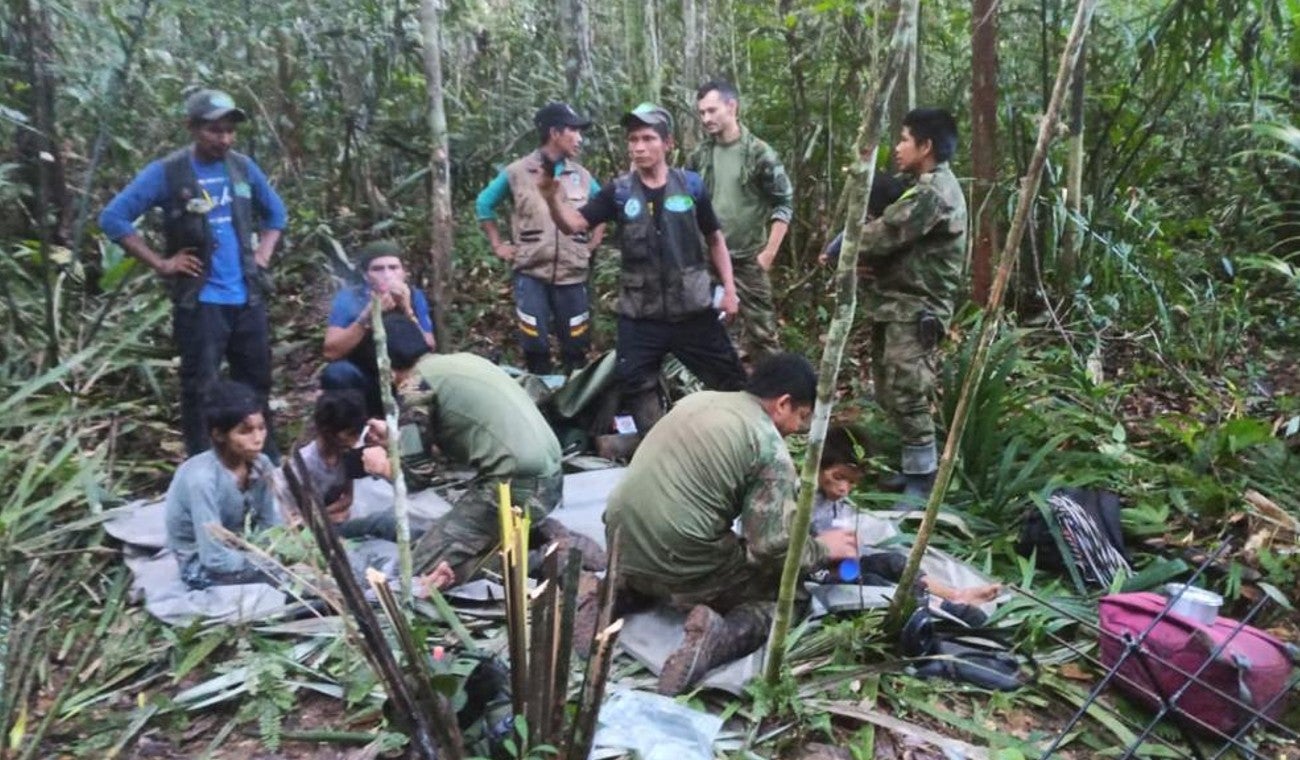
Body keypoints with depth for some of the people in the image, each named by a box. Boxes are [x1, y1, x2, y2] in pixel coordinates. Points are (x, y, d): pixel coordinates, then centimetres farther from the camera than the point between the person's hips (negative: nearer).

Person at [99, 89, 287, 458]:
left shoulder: (243, 167, 7)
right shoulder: (167, 172, -7)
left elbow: (275, 211, 22)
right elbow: (113, 217, -7)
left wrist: (263, 253, 9)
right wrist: (160, 263, -10)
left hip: (248, 298, 5)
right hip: (199, 302, -4)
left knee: (257, 384, 13)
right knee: (200, 389, 0)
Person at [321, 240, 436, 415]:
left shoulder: (415, 297, -8)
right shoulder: (348, 298, -13)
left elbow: (428, 352, -16)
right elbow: (331, 352, -23)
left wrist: (408, 311, -29)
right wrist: (368, 315, -33)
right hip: (361, 383, -2)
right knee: (337, 372, -30)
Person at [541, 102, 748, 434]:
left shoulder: (691, 185, -1)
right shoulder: (619, 191, -1)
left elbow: (715, 238, 9)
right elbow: (573, 223, -9)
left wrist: (729, 288, 3)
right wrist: (552, 197, -30)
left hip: (692, 309, -1)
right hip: (640, 314, 1)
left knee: (730, 380, 6)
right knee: (636, 385, 5)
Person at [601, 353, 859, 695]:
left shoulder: (697, 399, 13)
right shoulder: (770, 448, -8)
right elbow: (773, 547, -13)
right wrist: (822, 548, 7)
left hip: (622, 546, 7)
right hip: (680, 566, -7)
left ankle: (619, 593, 11)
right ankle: (720, 637, -13)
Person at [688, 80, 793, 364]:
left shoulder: (759, 154, -8)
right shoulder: (699, 156, 5)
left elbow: (784, 204, -6)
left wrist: (768, 253, -10)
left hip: (747, 259, -4)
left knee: (760, 330, -1)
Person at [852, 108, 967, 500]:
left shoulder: (934, 193, -17)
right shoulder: (927, 187, 18)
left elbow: (882, 235, -18)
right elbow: (891, 233, 14)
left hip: (915, 310, -11)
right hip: (900, 305, 11)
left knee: (907, 397, -7)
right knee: (891, 393, 15)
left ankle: (922, 483, 3)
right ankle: (913, 468, 27)